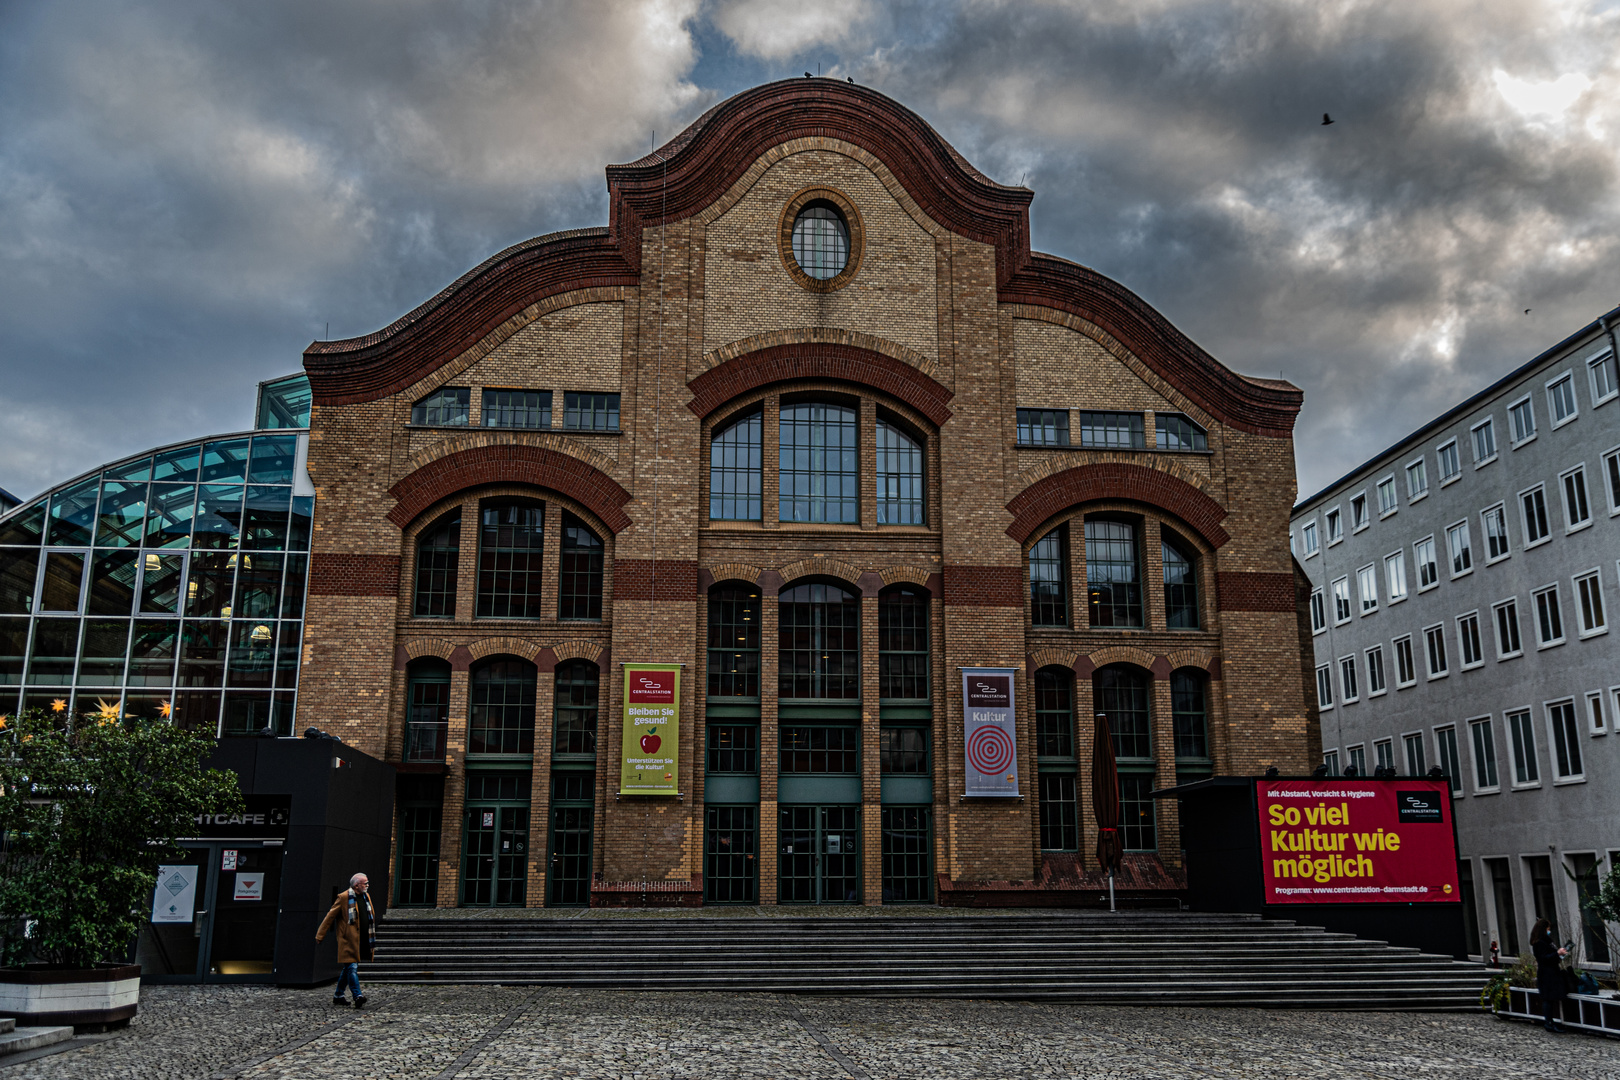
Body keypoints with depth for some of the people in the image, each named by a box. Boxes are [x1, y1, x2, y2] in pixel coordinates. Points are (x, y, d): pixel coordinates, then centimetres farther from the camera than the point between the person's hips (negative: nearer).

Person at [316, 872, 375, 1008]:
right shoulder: (344, 897, -8)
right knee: (352, 967, -12)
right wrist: (320, 935, -4)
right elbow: (330, 916, -4)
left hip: (362, 940, 7)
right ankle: (358, 997, -17)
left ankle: (338, 996, 26)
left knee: (348, 968, 15)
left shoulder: (366, 896, 14)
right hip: (349, 940, -7)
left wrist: (372, 941, 22)